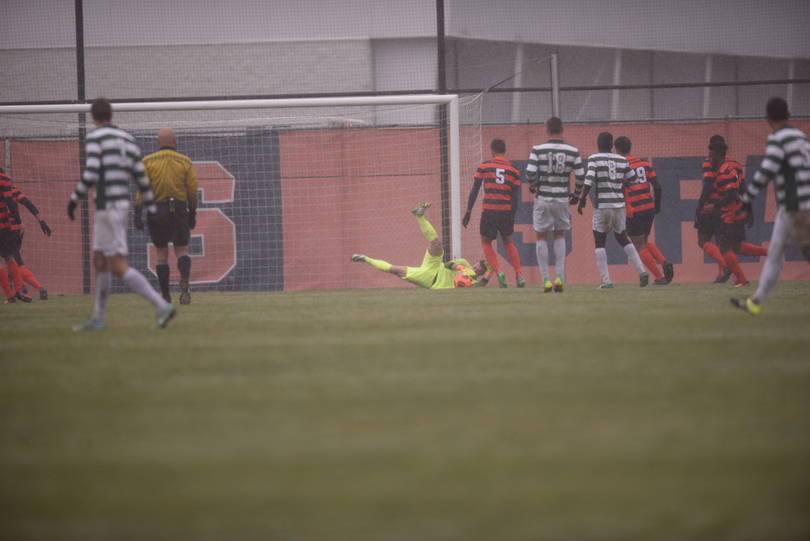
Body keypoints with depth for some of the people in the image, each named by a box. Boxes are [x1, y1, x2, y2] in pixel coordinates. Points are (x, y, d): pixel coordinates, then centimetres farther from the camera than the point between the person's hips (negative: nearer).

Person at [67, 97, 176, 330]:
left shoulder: (94, 138, -10)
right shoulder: (128, 140, 12)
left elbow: (91, 174, -20)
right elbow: (141, 178, 13)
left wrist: (74, 199, -8)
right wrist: (152, 209, 19)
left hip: (107, 208, -9)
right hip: (122, 204, 9)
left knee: (118, 267, -9)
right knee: (99, 262, 18)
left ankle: (162, 306, -18)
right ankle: (97, 319, 22)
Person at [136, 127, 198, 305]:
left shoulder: (148, 162, 0)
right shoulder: (185, 162, 3)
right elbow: (192, 190, 4)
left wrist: (137, 213, -5)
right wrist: (192, 213, 14)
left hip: (156, 210, 0)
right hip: (179, 210, 0)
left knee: (161, 253, 8)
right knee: (182, 250, 7)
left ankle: (165, 295, 6)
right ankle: (184, 279, -23)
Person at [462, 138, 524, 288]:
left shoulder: (484, 167, 1)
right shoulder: (513, 170, 6)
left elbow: (474, 191, -1)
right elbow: (515, 196, 3)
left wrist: (468, 212, 3)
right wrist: (512, 218, 6)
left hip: (489, 210, -2)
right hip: (507, 211, 2)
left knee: (486, 242, 14)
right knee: (508, 242, 20)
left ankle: (498, 272, -7)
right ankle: (519, 276, 11)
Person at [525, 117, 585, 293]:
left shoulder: (538, 150, -7)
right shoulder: (572, 151, -1)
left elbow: (530, 173, -14)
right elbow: (581, 176, -2)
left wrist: (532, 186, 8)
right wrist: (576, 195, 15)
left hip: (543, 199, -2)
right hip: (562, 199, 2)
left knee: (541, 237, 11)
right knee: (559, 236, 20)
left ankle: (546, 280, 3)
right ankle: (559, 277, 6)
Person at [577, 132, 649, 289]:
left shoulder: (594, 158, -6)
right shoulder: (621, 160, 8)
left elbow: (589, 180, -17)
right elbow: (633, 179, 14)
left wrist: (582, 199, -8)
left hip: (602, 205, -4)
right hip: (620, 204, 4)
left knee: (599, 242, 7)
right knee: (622, 239, 18)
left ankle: (606, 281, -2)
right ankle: (641, 271, 3)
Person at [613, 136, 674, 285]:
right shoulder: (644, 163, 8)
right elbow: (657, 186, 5)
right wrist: (657, 206, 16)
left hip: (633, 211, -6)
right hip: (649, 208, 6)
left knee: (640, 247, 3)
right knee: (644, 242, 22)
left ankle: (659, 277, -4)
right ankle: (665, 263, -1)